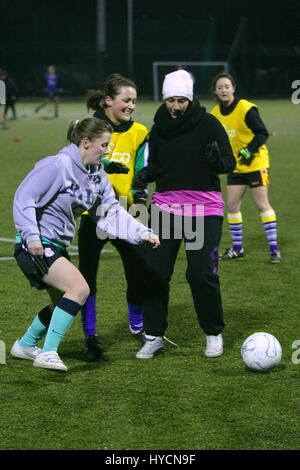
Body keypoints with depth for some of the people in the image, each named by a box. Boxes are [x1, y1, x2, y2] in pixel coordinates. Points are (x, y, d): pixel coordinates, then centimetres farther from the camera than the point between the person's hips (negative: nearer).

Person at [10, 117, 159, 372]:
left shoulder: (97, 176, 9)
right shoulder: (58, 166, -16)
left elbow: (112, 212, 2)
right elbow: (24, 197, -17)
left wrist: (142, 233, -11)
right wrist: (31, 236, -24)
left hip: (57, 246, 10)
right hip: (36, 246, -10)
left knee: (64, 302, 18)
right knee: (79, 288, -22)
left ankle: (25, 345, 39)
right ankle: (48, 353, -18)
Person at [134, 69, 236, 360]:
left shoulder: (208, 123, -7)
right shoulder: (159, 127, 5)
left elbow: (230, 163, -8)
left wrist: (217, 160, -30)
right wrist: (144, 175, -7)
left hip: (204, 208, -3)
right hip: (165, 206, 4)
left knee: (201, 274, -7)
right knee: (154, 271, -2)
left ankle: (214, 334, 14)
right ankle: (153, 337, 12)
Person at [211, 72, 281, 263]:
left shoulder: (246, 108, -17)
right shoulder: (215, 113, 2)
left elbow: (262, 133, -16)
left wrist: (249, 150, -27)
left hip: (255, 163, -6)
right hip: (235, 166, 6)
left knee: (262, 203, -7)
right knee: (232, 205, 4)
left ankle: (274, 249, -4)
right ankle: (237, 248, 16)